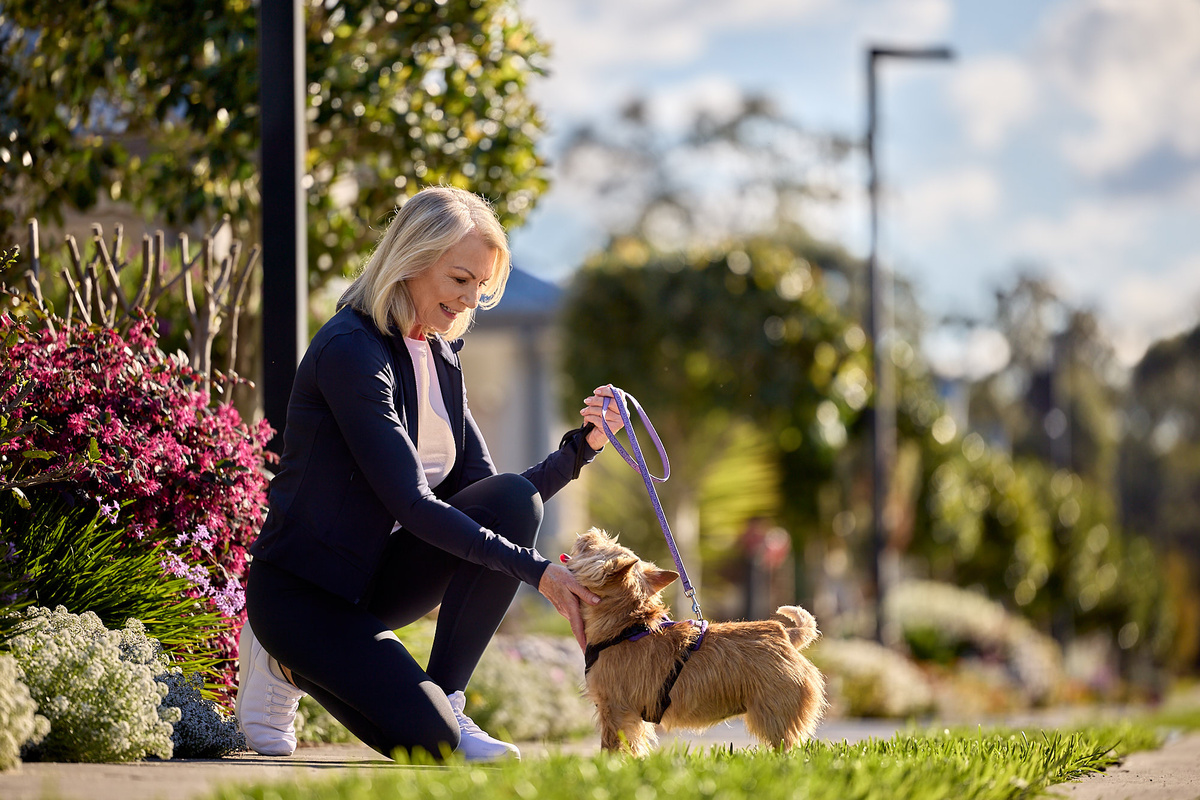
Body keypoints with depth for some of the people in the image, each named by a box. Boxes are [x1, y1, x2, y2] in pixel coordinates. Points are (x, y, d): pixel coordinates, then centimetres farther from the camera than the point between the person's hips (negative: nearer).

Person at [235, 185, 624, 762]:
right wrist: (534, 569, -31)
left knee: (513, 499, -17)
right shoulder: (351, 351, -20)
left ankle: (448, 699, -8)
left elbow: (493, 504, 5)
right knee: (429, 739, -24)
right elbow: (410, 503, -27)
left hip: (378, 577, 8)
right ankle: (289, 665, 4)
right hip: (302, 589, -8)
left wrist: (582, 443, -10)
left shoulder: (439, 357, 8)